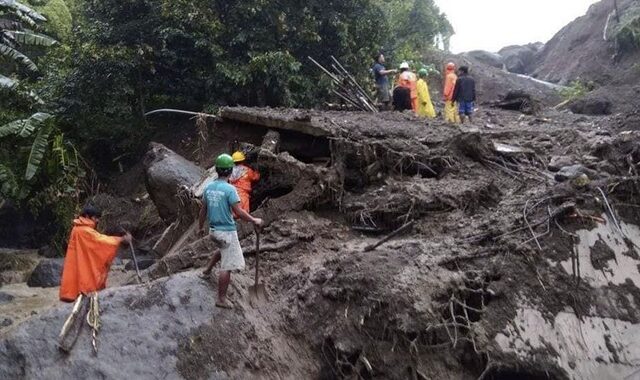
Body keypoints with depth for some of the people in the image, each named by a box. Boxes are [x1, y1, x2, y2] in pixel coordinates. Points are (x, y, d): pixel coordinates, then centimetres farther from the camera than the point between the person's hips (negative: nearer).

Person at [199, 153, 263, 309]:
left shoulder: (208, 188, 3)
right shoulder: (229, 189, -17)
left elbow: (203, 210, 11)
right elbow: (239, 211, -18)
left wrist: (201, 227, 24)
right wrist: (254, 220, -6)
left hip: (213, 229, 8)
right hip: (227, 231, -8)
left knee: (224, 250, 36)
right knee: (227, 266, -1)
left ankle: (207, 270, 39)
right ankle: (221, 299, 4)